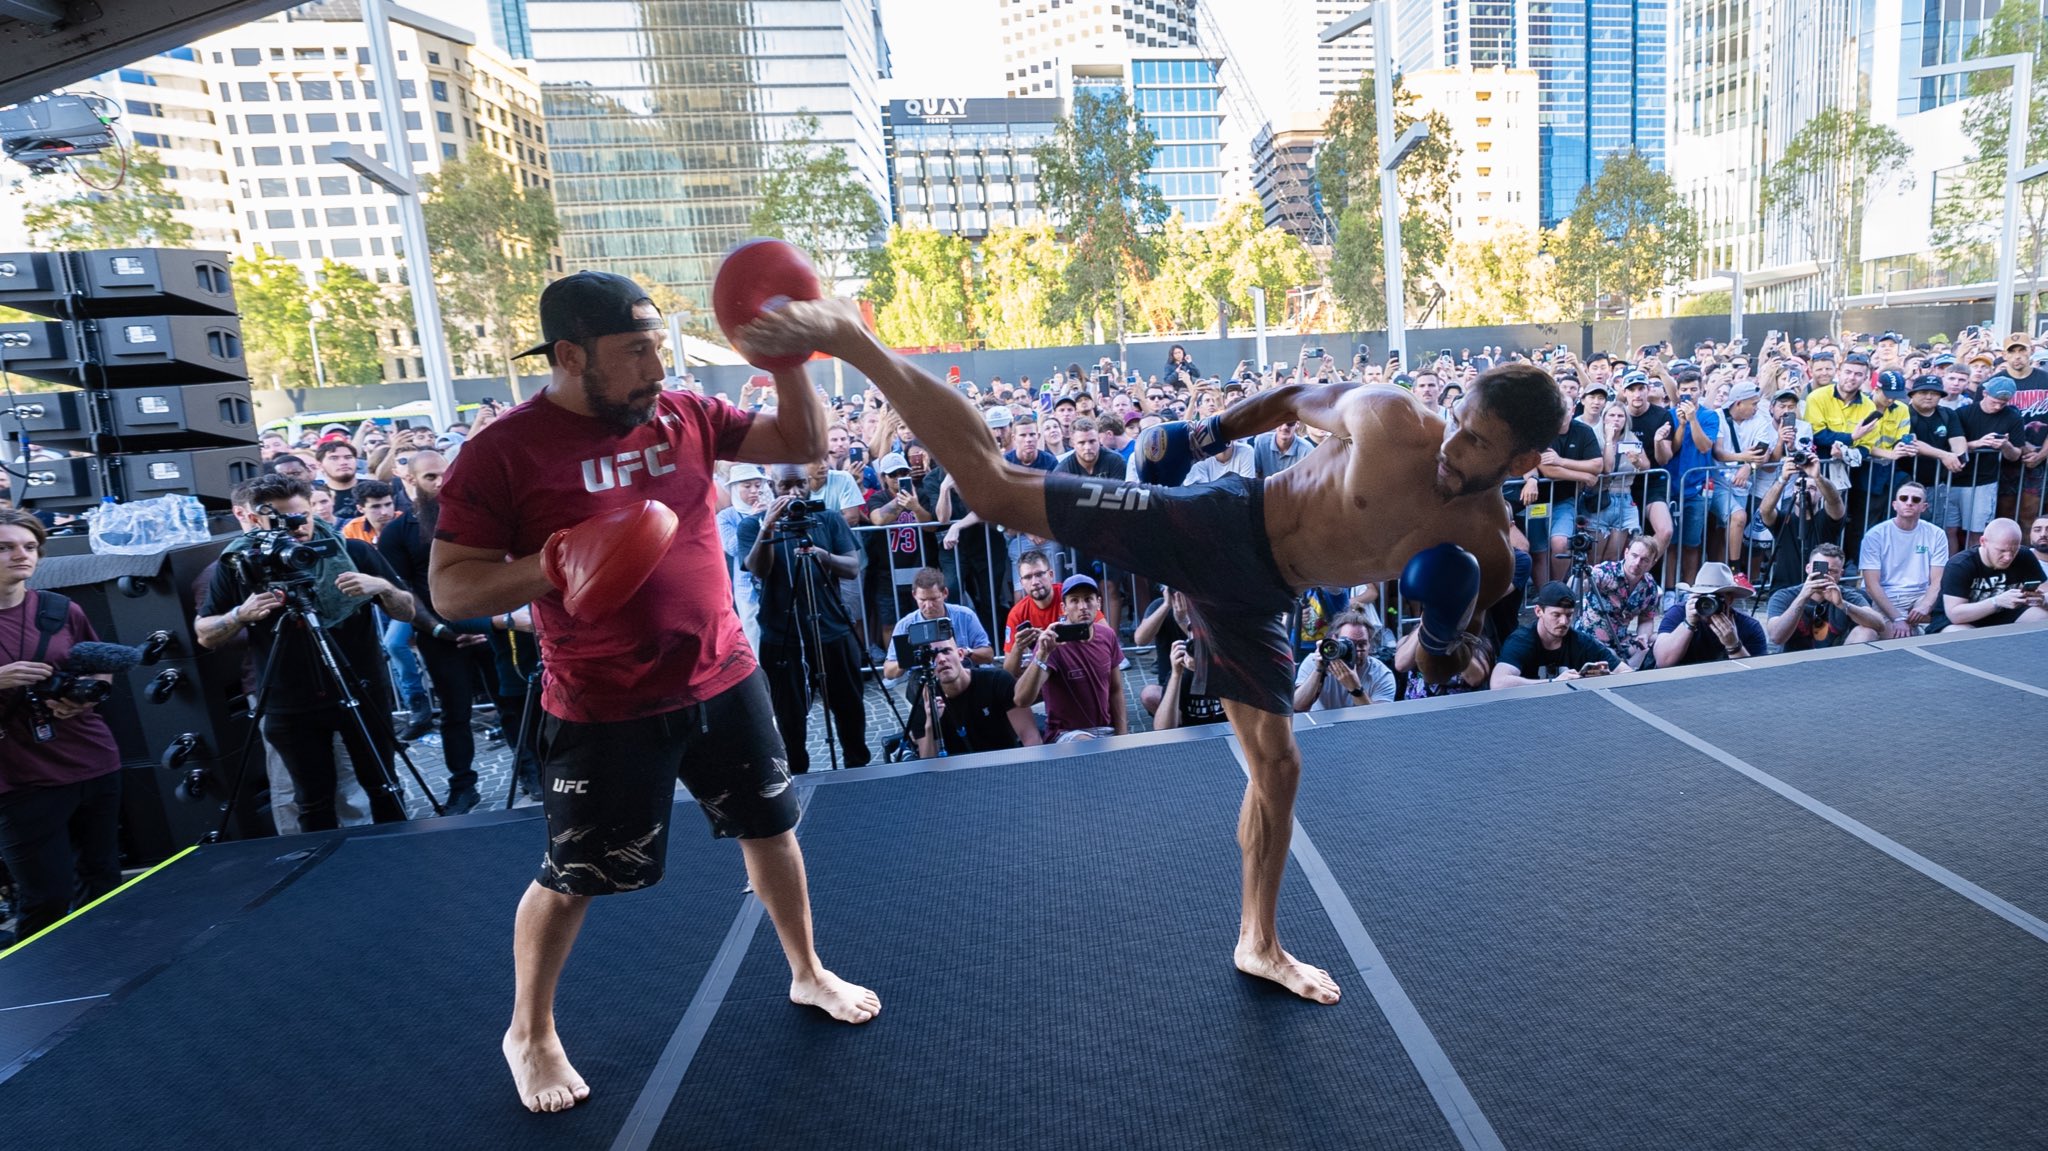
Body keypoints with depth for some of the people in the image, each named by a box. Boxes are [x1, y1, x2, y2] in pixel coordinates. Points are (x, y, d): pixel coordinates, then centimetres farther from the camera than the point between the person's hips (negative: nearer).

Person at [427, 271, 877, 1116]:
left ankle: (808, 974, 40)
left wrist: (789, 364, -14)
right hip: (606, 709, -4)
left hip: (723, 679, 5)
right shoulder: (503, 453, -13)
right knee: (571, 879, 11)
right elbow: (450, 588, -11)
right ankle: (529, 1034, 39)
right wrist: (553, 563, -29)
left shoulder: (684, 415, -1)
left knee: (771, 827, 17)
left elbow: (805, 445, 3)